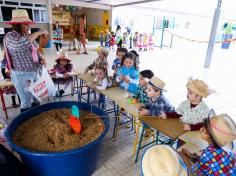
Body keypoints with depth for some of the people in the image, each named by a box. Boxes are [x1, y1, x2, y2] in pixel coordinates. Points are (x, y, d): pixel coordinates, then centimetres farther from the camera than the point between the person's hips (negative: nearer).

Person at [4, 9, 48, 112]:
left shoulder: (27, 36, 10)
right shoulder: (10, 36, -14)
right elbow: (21, 44, -37)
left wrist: (41, 60, -1)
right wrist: (38, 33, -29)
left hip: (35, 72, 8)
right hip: (22, 75, -8)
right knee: (26, 102, 3)